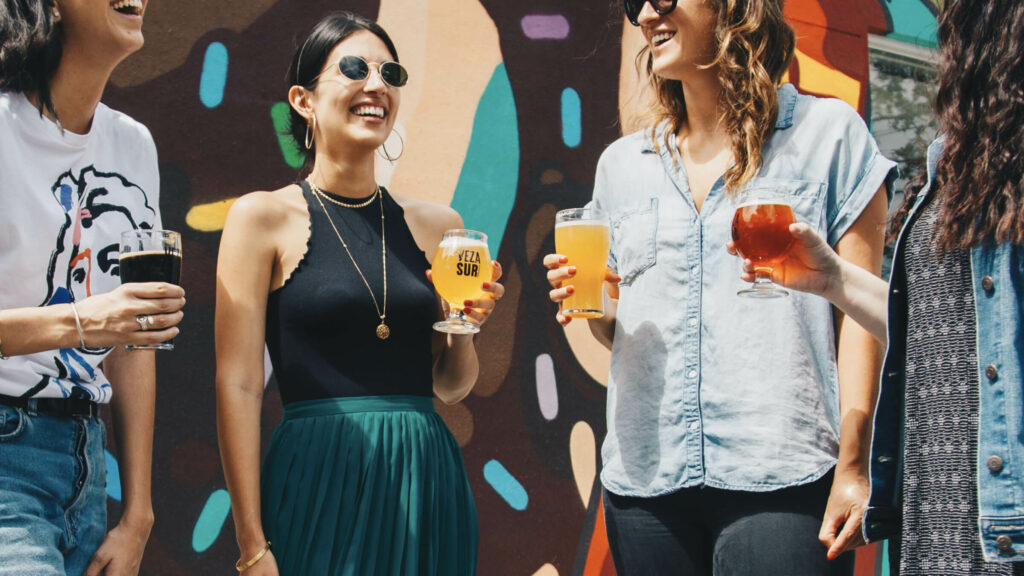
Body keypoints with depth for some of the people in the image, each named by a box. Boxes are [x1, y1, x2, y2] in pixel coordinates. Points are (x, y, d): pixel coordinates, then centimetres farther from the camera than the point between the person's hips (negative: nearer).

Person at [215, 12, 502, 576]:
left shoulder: (436, 225, 9)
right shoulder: (262, 218, -2)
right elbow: (238, 387, -7)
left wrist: (465, 327, -5)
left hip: (428, 482, 4)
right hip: (320, 484, -4)